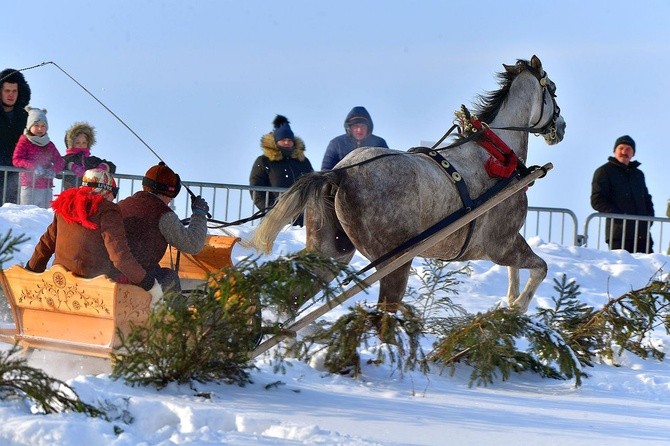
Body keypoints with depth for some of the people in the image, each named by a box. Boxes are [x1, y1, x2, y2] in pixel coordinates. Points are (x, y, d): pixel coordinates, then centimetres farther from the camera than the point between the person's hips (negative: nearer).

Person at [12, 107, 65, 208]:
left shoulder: (49, 145, 16)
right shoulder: (24, 142, 2)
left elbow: (60, 161, 11)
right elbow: (16, 160, -10)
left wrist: (53, 170, -13)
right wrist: (33, 166, -24)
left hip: (46, 188, 5)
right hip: (29, 186, -5)